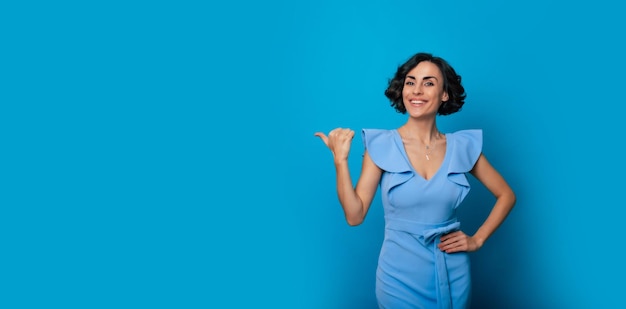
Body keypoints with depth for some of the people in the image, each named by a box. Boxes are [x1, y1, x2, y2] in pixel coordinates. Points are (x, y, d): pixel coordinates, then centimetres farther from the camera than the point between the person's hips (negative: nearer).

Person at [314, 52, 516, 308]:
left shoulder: (463, 146, -3)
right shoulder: (381, 145, -8)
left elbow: (506, 195, 9)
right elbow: (354, 215, -11)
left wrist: (477, 239, 0)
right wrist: (340, 159, -19)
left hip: (453, 277, 2)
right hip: (400, 277, -2)